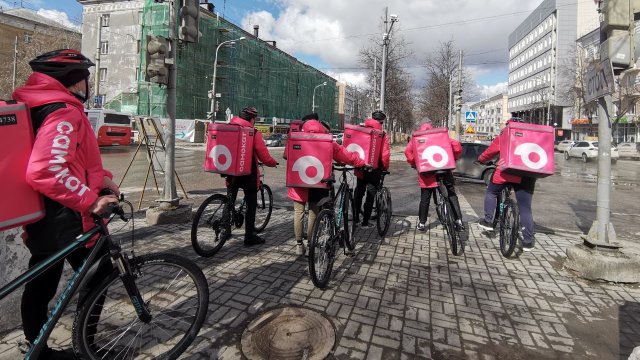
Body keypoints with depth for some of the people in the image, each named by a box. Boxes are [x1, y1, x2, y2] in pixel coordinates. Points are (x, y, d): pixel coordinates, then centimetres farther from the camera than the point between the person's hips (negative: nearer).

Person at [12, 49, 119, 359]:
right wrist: (90, 200, -31)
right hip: (66, 217, -10)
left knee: (41, 283, 19)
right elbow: (45, 171, -34)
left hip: (44, 216, 10)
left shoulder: (44, 106, 12)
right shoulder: (65, 114, -21)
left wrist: (100, 177, 4)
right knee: (99, 273, 7)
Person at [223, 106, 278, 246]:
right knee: (251, 204, 5)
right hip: (248, 174, -5)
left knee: (229, 201, 18)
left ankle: (225, 231, 26)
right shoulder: (254, 134, -12)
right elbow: (264, 157, -12)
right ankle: (249, 236, 9)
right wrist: (274, 163, 6)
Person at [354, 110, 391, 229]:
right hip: (374, 170, -4)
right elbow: (385, 154, -14)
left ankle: (355, 216, 33)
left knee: (359, 192, 22)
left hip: (360, 168, 4)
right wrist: (385, 167, 2)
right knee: (370, 195, 6)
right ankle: (365, 222, 11)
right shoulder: (382, 135, -10)